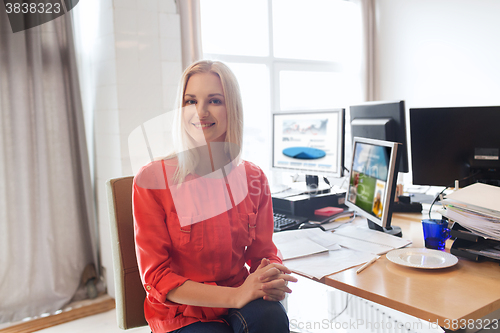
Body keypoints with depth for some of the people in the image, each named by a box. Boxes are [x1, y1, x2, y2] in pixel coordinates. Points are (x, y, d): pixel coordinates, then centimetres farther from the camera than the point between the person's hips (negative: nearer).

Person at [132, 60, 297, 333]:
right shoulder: (152, 179, -11)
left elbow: (263, 252, 6)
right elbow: (155, 276, -12)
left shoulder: (252, 177, 0)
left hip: (240, 303, 3)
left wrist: (274, 278, -19)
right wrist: (236, 295, -23)